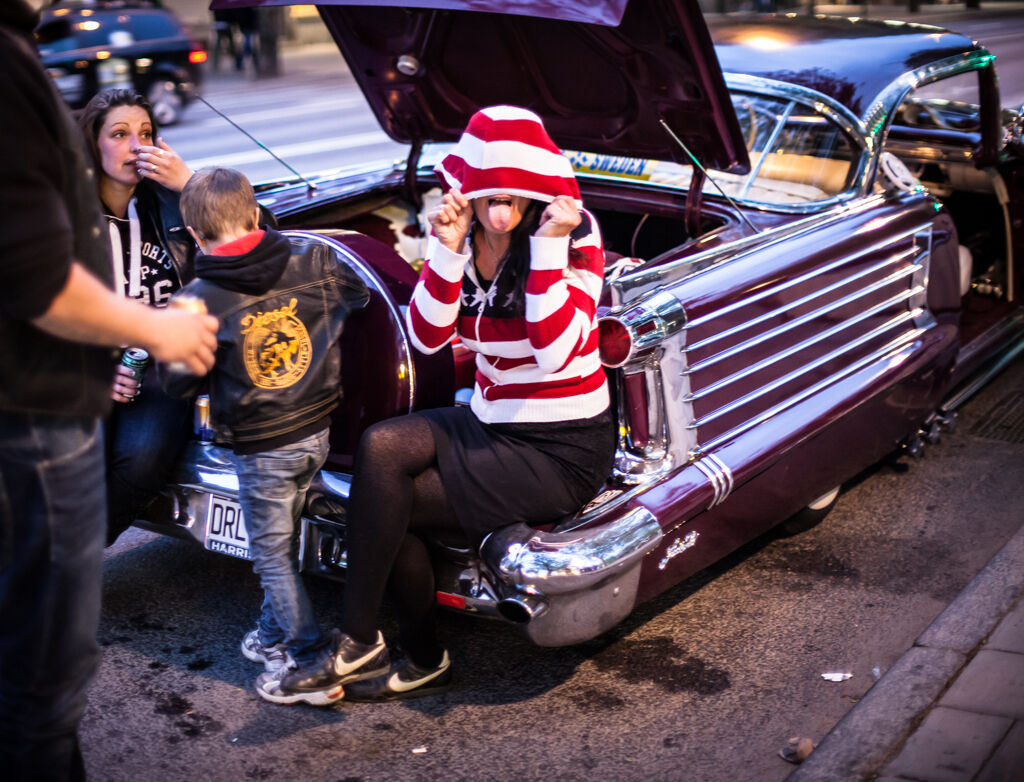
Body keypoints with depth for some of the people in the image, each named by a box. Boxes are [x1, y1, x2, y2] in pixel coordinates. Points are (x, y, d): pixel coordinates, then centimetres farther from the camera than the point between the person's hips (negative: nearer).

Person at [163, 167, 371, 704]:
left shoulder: (198, 302, -16)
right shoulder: (313, 264, -7)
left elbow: (176, 382, -6)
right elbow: (361, 296, 11)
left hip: (260, 448, -5)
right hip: (318, 432, 5)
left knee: (271, 556, 9)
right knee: (281, 542, 22)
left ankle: (312, 664, 11)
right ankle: (273, 637, 37)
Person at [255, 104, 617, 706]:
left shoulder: (575, 236, -13)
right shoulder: (471, 234, 2)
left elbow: (557, 351, -25)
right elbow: (427, 337, -4)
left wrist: (548, 247, -27)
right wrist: (447, 250, -17)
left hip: (564, 452, -6)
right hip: (490, 421, 6)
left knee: (389, 501, -18)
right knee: (381, 447, -19)